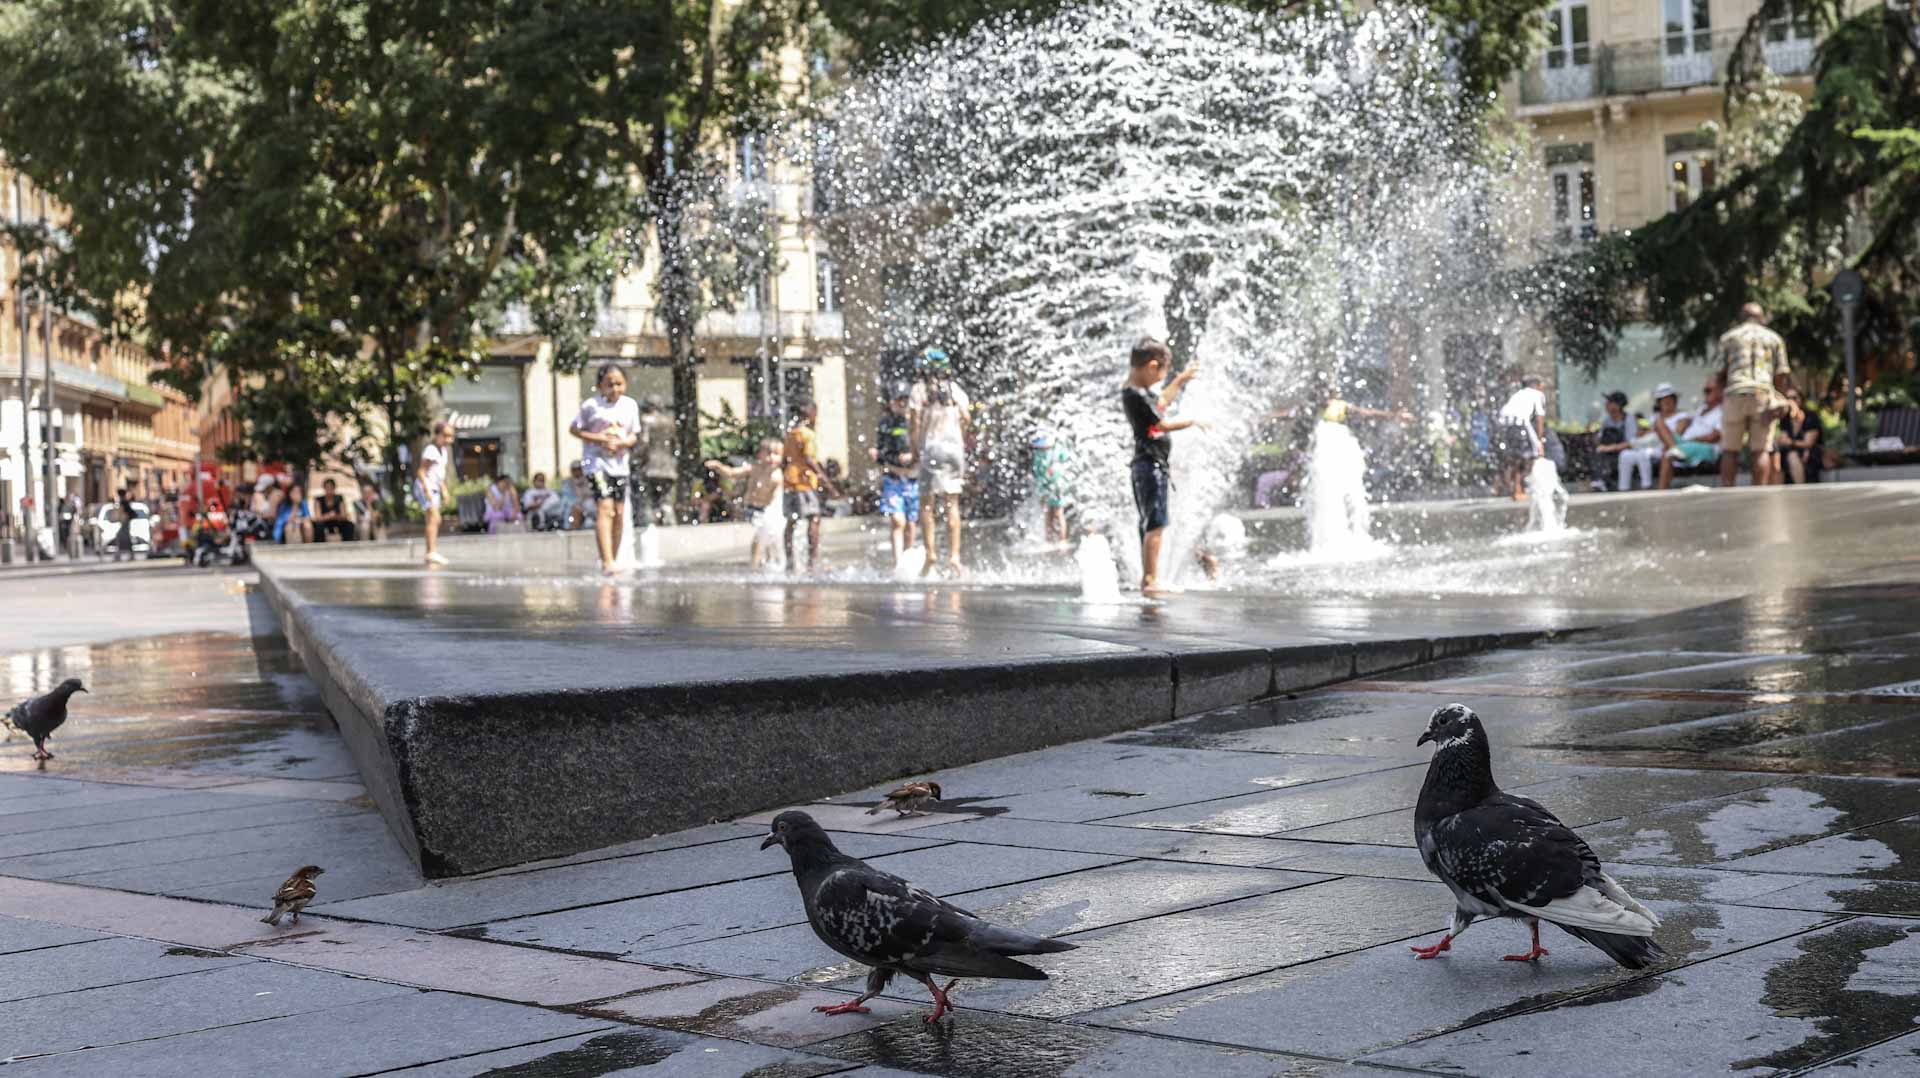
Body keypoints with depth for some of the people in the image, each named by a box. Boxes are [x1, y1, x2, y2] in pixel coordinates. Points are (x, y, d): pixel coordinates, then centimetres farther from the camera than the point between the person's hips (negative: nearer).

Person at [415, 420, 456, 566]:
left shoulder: (444, 451, 14)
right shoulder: (431, 450, -16)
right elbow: (421, 471, -20)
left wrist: (444, 490, 23)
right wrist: (427, 490, -27)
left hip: (434, 488, 10)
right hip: (426, 487, -10)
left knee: (433, 521, 14)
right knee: (434, 518, -20)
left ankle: (431, 554, 22)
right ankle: (432, 552, -28)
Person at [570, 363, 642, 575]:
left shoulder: (630, 405, 4)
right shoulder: (590, 405, -8)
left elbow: (634, 436, 10)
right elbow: (574, 429, -2)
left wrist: (622, 442, -12)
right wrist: (598, 439, -15)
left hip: (619, 464, 5)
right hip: (596, 462, -5)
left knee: (619, 512, 7)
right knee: (605, 508, -18)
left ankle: (613, 560, 19)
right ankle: (607, 561, -24)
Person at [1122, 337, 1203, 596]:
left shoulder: (1143, 391, 12)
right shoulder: (1134, 396, -18)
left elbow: (1161, 401, 33)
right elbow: (1163, 424, -16)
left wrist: (1181, 380, 35)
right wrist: (1193, 421, -5)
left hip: (1155, 465, 11)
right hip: (1150, 464, -11)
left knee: (1150, 525, 12)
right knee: (1156, 523, -13)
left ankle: (1148, 579, 16)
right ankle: (1151, 580, -16)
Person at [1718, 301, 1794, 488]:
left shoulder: (1728, 337, 14)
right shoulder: (1774, 338, 16)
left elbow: (1721, 374, 10)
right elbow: (1781, 376, 9)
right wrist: (1780, 401, 20)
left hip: (1735, 395, 0)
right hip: (1765, 394, 0)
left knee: (1730, 449, 3)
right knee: (1762, 450, -1)